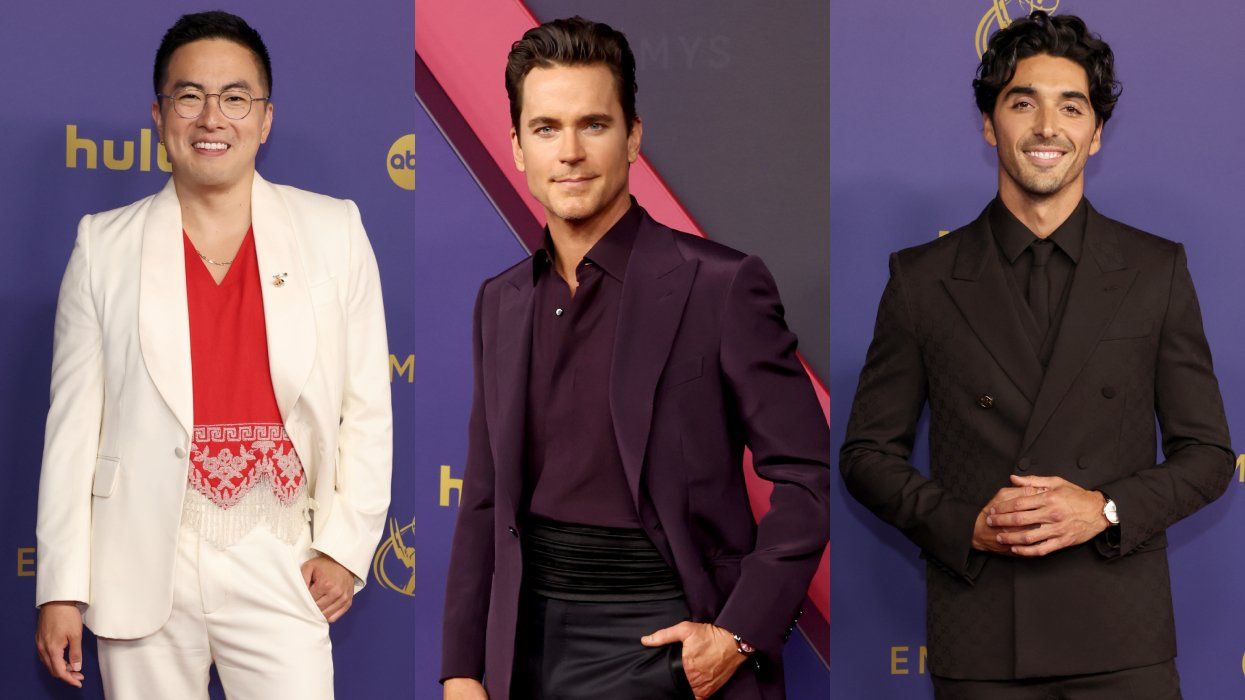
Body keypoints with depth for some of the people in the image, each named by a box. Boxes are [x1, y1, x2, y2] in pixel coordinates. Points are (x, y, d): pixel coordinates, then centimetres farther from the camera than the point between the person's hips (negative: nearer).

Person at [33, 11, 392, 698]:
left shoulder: (333, 231, 5)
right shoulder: (105, 245, 5)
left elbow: (367, 408, 7)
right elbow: (73, 423, 4)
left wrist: (345, 544, -1)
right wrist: (61, 588, 1)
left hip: (280, 564, 0)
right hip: (144, 565, 0)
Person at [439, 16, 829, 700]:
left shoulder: (720, 284, -9)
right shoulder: (501, 303, 9)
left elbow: (807, 477, -8)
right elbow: (484, 501, 13)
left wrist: (740, 635, -13)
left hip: (657, 641, -5)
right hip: (530, 643, 5)